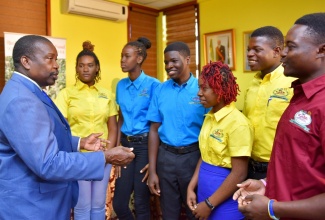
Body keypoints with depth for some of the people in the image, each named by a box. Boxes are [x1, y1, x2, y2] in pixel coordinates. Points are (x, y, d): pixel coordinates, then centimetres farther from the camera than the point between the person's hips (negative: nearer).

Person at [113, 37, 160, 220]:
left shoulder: (152, 84, -10)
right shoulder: (121, 85, 7)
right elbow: (120, 119, 12)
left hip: (145, 145, -5)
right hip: (126, 143, 5)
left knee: (141, 202, 6)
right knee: (119, 203, 9)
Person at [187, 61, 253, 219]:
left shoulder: (237, 123, -19)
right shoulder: (209, 117, 3)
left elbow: (239, 174, -19)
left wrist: (209, 204, -14)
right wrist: (191, 187, 4)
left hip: (224, 203, -7)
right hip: (204, 191, 7)